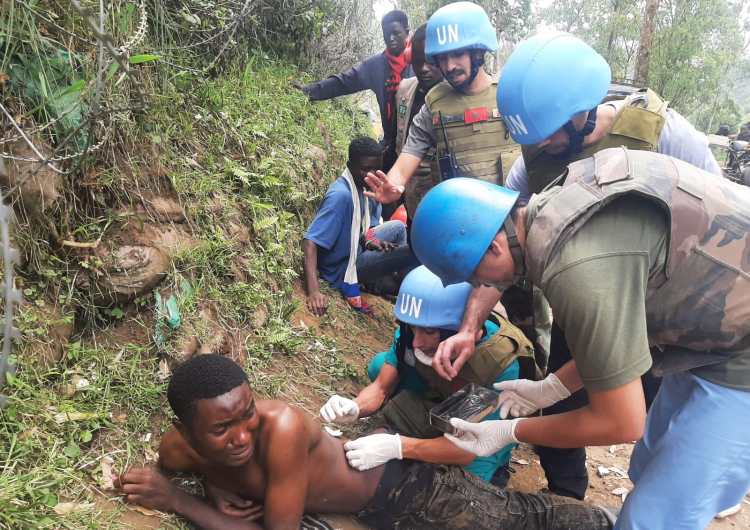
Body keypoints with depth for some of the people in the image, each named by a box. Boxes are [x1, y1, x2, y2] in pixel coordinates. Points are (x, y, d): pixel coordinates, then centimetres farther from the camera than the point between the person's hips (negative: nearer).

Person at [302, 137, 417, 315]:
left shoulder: (362, 187, -1)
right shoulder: (341, 194, -27)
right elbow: (310, 241, -32)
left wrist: (370, 240, -9)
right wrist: (313, 291, -41)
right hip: (343, 266, -9)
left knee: (398, 227, 18)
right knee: (412, 253, -14)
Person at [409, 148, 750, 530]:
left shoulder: (577, 267, -33)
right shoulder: (557, 207, -4)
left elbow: (621, 423, -21)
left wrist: (511, 431, -8)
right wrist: (550, 388, 8)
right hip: (715, 326, 9)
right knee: (650, 475, 21)